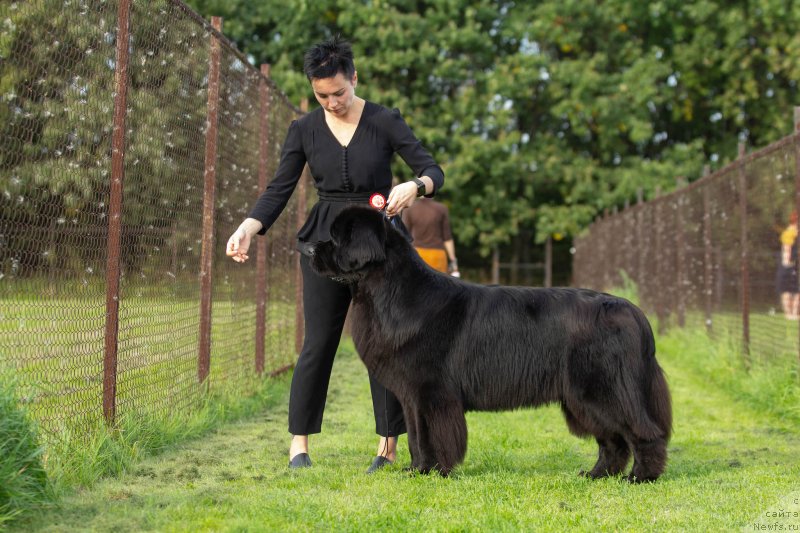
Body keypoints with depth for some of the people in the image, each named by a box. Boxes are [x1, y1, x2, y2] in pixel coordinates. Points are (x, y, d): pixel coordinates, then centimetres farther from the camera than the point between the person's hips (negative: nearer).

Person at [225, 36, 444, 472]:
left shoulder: (385, 122, -4)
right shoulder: (304, 131, 2)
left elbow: (433, 171, -7)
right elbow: (279, 189, -1)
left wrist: (415, 186, -30)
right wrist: (248, 227, -18)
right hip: (324, 243, 1)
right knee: (318, 343, -3)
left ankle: (388, 447, 9)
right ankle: (298, 444, 5)